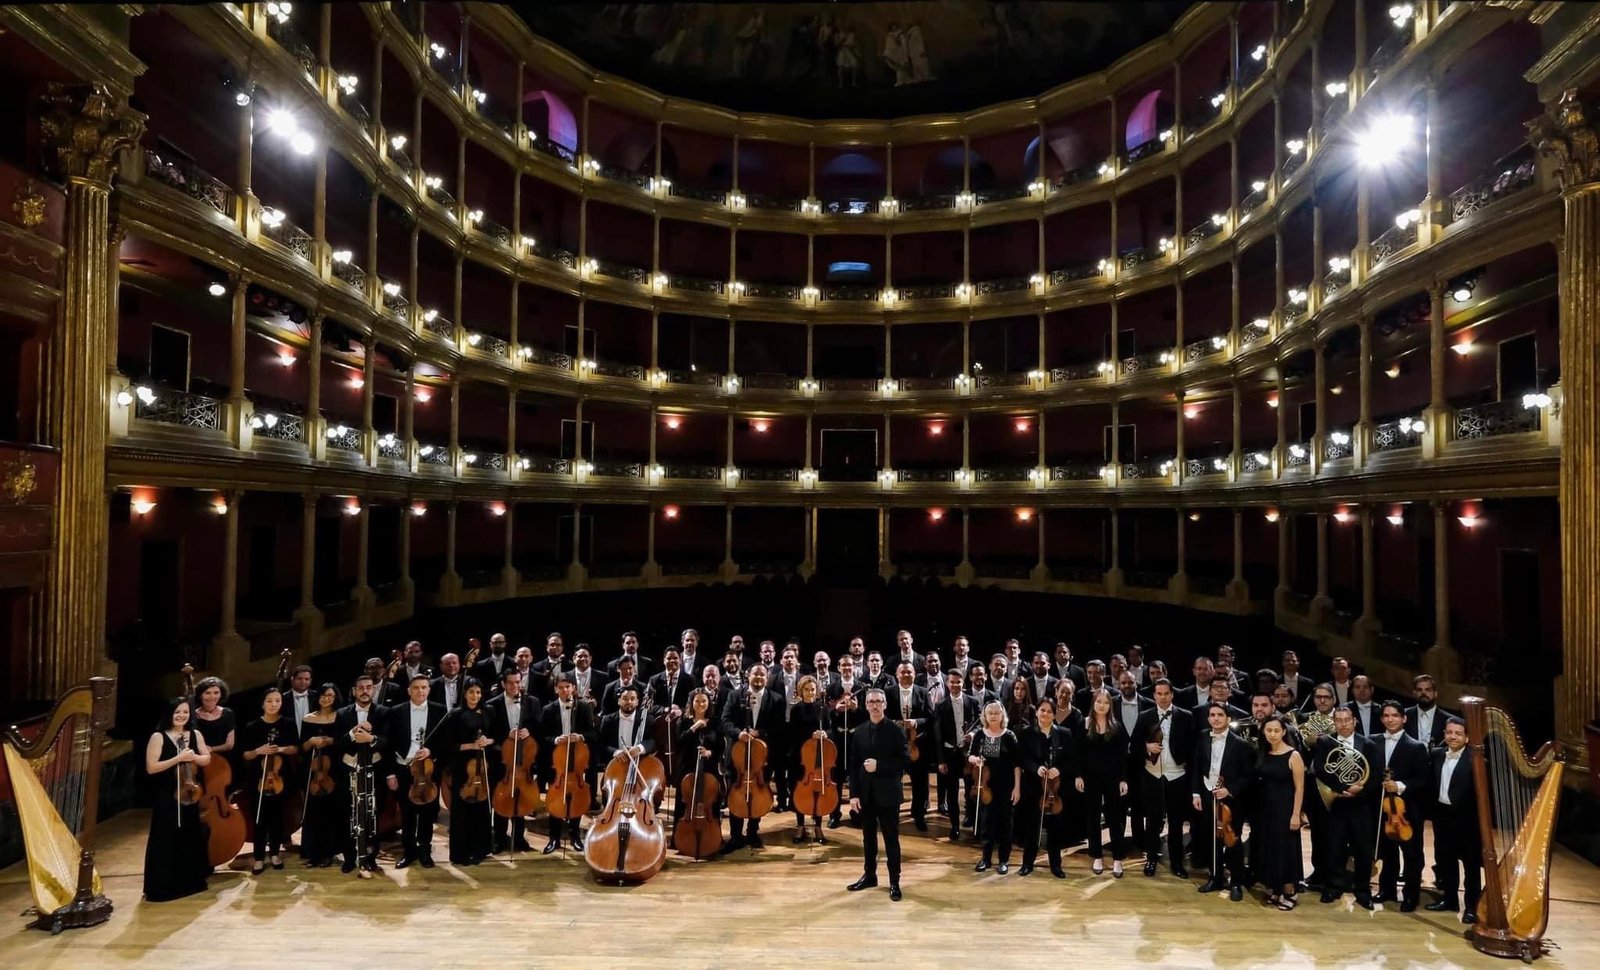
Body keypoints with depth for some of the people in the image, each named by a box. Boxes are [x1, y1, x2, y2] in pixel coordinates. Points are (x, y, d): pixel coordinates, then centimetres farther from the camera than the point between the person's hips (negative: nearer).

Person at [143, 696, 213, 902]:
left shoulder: (196, 735, 5)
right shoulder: (158, 737, -9)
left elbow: (207, 759, 8)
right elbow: (151, 768, -15)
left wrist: (194, 757, -12)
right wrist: (178, 758, -22)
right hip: (166, 797, -5)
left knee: (191, 838, 12)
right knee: (166, 841, -1)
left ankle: (190, 882, 25)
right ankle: (162, 887, 10)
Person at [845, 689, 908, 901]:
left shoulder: (895, 731, -6)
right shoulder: (859, 732, 5)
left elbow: (903, 762, -10)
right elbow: (854, 765, 4)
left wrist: (879, 765, -20)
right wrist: (854, 793, -3)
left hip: (888, 793, -4)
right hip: (866, 794, 4)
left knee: (891, 838, 4)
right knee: (868, 837, 15)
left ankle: (894, 882, 14)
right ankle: (869, 875, 29)